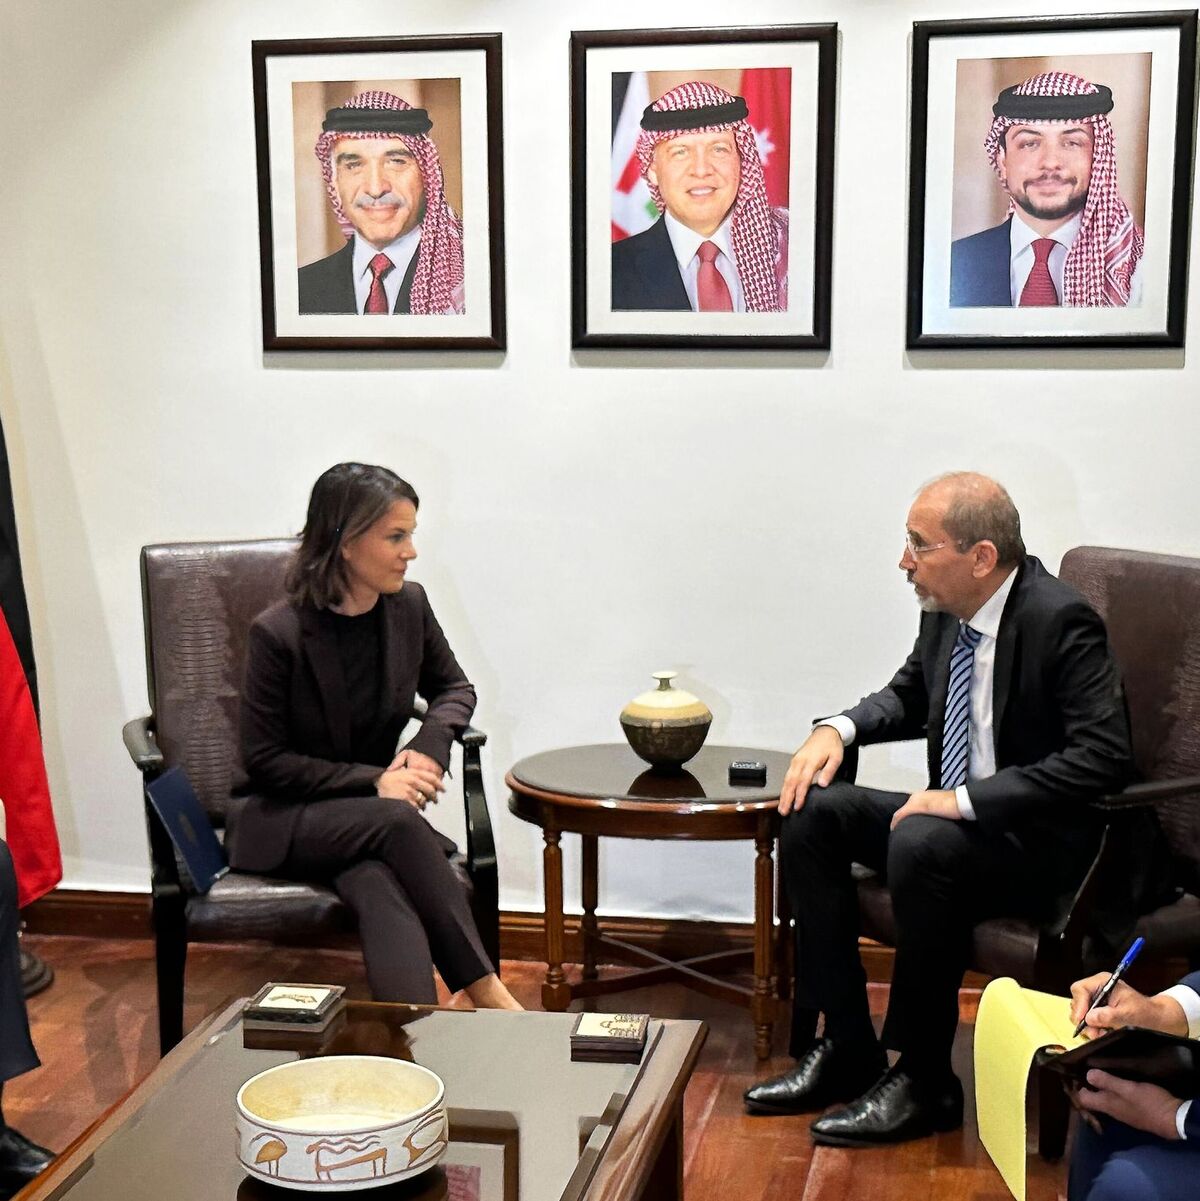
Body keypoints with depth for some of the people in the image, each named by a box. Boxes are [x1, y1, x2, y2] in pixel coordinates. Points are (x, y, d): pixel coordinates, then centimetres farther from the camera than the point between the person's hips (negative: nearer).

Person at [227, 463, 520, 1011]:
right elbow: (264, 760, -11)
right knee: (395, 821, -35)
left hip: (372, 805, 4)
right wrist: (373, 781, -19)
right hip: (280, 821, -4)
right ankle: (486, 993, -32)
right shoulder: (278, 633, -15)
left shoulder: (409, 606, -1)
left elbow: (454, 688, 17)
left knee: (380, 886, -33)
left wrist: (430, 746, -6)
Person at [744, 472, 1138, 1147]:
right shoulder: (945, 612, 2)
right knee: (812, 813, -7)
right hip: (956, 815, 9)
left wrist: (966, 800, -29)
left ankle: (924, 1080, -17)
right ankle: (847, 1047, -2)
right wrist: (841, 728, -1)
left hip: (1045, 846, -8)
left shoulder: (1060, 621, -20)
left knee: (922, 845, -35)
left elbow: (1105, 756, -28)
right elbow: (910, 696, 21)